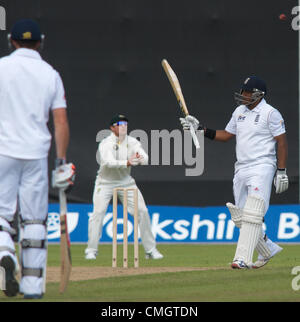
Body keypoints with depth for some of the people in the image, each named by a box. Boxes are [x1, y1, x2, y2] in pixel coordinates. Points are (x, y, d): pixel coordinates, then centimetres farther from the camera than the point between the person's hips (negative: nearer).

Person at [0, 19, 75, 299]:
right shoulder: (50, 74, 6)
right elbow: (61, 122, 1)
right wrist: (62, 162, 3)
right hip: (36, 154, 2)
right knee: (34, 219, 8)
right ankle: (33, 284, 7)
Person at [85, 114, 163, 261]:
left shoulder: (132, 142, -5)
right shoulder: (106, 144, -18)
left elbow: (145, 158, -19)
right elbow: (108, 162, -36)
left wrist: (139, 159, -44)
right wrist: (127, 163, -52)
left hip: (125, 181, 4)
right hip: (105, 182, -4)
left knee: (142, 211, -3)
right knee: (98, 212, -16)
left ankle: (150, 249, 7)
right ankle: (91, 250, -6)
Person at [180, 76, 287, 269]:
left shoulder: (270, 113, -8)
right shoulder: (240, 111, 14)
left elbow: (282, 142, -9)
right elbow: (226, 135, 22)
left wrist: (282, 171, -14)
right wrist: (200, 129, 11)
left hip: (262, 168, -8)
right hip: (241, 169, 8)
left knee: (252, 215, -17)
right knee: (241, 218, 8)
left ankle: (243, 259, -23)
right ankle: (268, 250, 24)